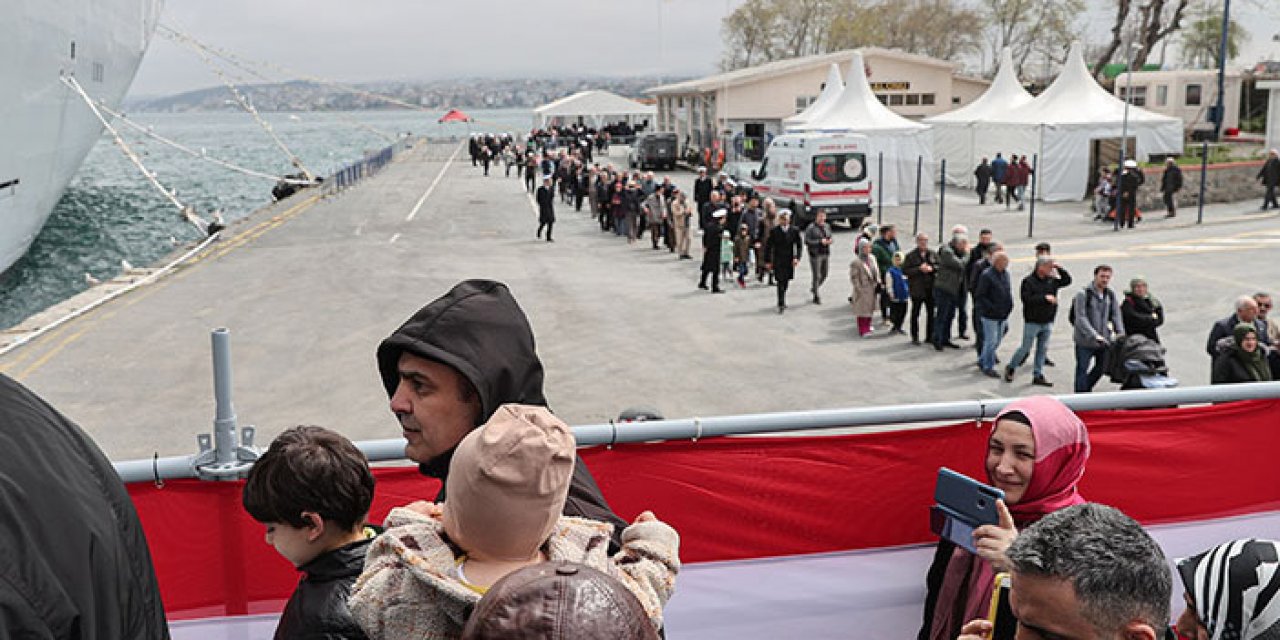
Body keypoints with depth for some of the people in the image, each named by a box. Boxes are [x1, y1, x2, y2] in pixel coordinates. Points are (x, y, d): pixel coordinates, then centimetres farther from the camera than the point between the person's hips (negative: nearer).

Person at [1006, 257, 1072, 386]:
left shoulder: (1052, 280, 5)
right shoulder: (1028, 281, -13)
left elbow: (1067, 280, 13)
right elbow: (1026, 298, -21)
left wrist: (1059, 268, -2)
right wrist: (1044, 298, -22)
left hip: (1047, 322, 6)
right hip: (1032, 322, -6)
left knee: (1043, 349, 9)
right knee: (1025, 348, 1)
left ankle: (1038, 375, 16)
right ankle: (1011, 368, 21)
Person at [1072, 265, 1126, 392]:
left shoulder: (1110, 295, 6)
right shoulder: (1083, 294, -12)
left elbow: (1116, 315, 5)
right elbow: (1080, 318, -18)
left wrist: (1120, 332, -12)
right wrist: (1094, 335, -27)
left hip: (1104, 340, 6)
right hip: (1085, 340, -6)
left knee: (1101, 368, 17)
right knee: (1082, 370, 0)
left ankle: (1086, 388, 37)